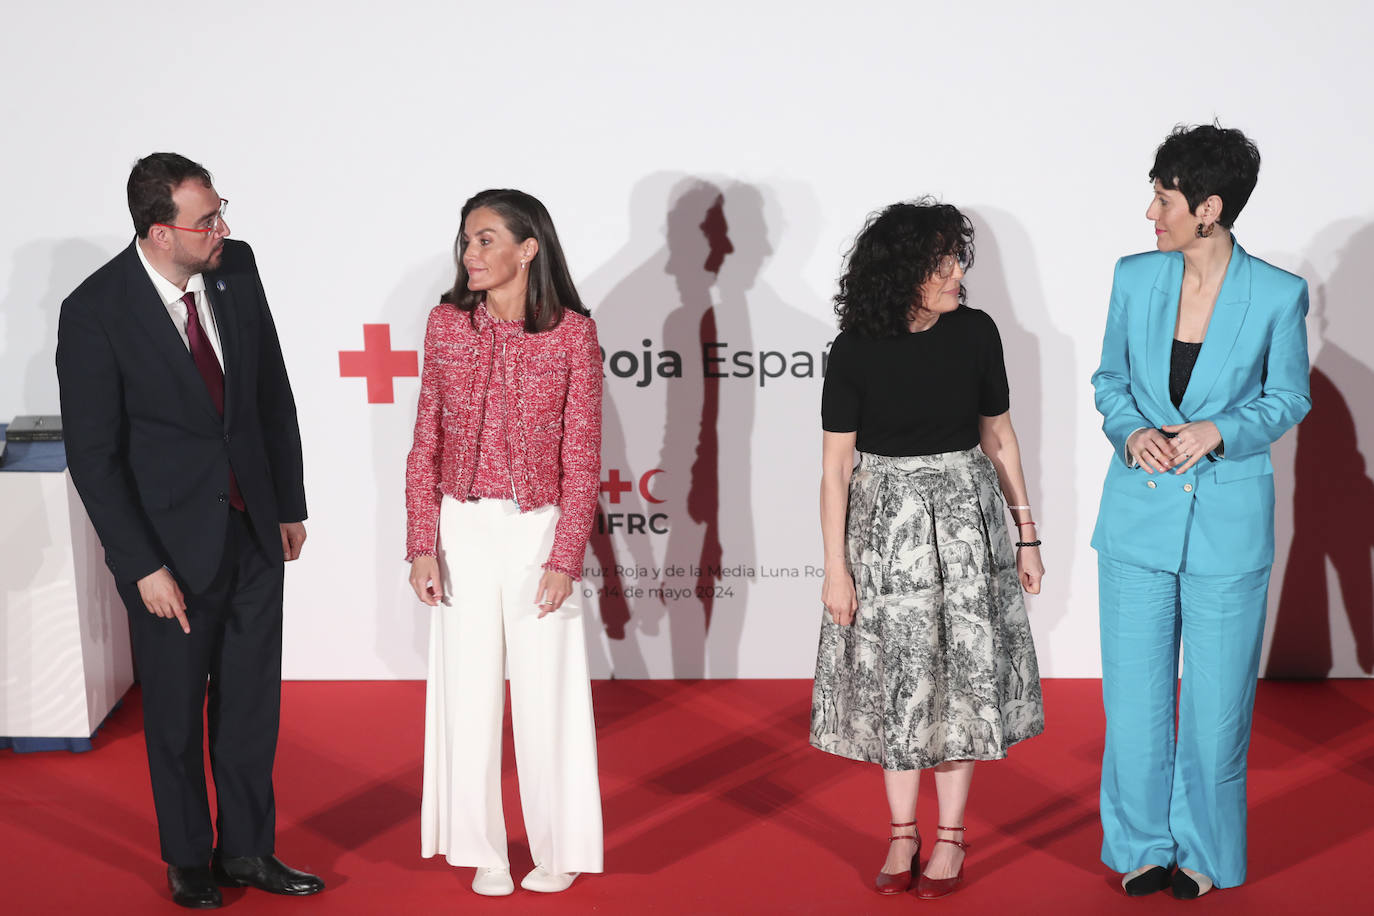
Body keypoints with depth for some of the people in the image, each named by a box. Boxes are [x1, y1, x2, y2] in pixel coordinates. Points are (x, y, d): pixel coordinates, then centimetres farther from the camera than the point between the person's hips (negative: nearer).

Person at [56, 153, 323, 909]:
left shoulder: (236, 268, -3)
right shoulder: (95, 313, -18)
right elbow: (93, 453, -14)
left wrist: (290, 502, 10)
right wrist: (142, 567, -15)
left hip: (254, 528, 4)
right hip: (172, 538, -4)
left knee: (251, 701, 13)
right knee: (176, 710, 11)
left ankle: (247, 851, 29)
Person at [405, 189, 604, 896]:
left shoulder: (572, 334, -5)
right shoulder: (447, 325, 2)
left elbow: (582, 459, -4)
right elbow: (426, 446, 4)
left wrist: (564, 558, -9)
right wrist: (422, 546, -2)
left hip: (540, 528, -2)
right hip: (463, 528, 2)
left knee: (547, 692, 4)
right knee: (468, 688, 7)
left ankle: (558, 851, 21)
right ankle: (483, 851, 21)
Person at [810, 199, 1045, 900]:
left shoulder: (975, 332, -4)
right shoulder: (857, 349, -10)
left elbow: (999, 437, 5)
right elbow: (835, 464, -5)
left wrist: (1027, 536, 6)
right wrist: (835, 568, -7)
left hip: (965, 518, 1)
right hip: (884, 520, -1)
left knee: (960, 673, 6)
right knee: (895, 678, 7)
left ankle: (951, 835, 20)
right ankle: (901, 835, 21)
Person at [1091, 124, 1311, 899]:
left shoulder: (1278, 295, -11)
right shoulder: (1135, 278, -2)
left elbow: (1288, 397, 1)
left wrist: (1219, 432, -16)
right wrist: (1131, 431, -11)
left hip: (1229, 521, -2)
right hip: (1139, 512, 3)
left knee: (1217, 694, 7)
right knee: (1135, 689, 8)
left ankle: (1203, 848, 26)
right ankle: (1143, 843, 26)